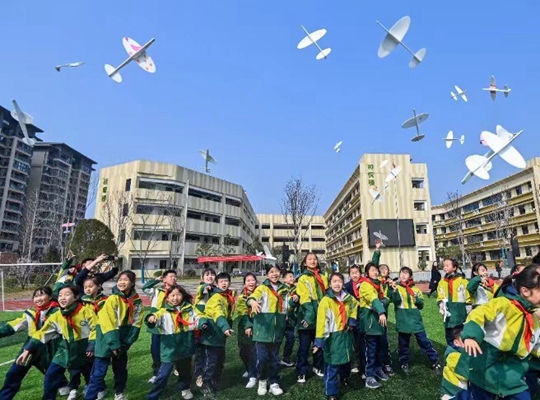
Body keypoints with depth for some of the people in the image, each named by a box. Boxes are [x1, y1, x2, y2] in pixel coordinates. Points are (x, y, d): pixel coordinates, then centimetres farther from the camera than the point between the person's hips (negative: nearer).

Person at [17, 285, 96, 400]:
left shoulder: (86, 312, -20)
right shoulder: (56, 317, -5)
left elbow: (95, 329, -16)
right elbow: (42, 333, -1)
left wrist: (92, 346, -19)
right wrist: (28, 349, -8)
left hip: (85, 352, -3)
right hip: (66, 351, 3)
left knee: (91, 376, 12)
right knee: (50, 375, -4)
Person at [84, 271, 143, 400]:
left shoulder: (137, 301, -4)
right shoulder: (112, 299, -16)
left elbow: (136, 323, -1)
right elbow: (108, 323, -18)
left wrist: (126, 343, -8)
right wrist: (114, 344, -19)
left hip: (122, 342, 5)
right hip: (107, 341, -5)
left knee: (121, 369, 18)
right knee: (99, 371, -2)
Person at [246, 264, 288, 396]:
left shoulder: (284, 290, 11)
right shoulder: (262, 288, -4)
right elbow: (252, 297, -23)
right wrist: (252, 301, -44)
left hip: (277, 330, 4)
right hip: (262, 329, -3)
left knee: (275, 358, 11)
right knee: (262, 357, -1)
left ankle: (274, 383, 26)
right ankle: (262, 381, 23)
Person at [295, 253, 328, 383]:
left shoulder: (323, 277, 11)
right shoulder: (303, 278, -2)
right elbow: (304, 298, -10)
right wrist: (309, 313, -21)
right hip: (308, 316, -4)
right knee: (304, 346, 1)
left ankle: (318, 367, 34)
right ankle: (301, 372, 13)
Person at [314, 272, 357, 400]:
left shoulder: (348, 298, -1)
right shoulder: (326, 300, -18)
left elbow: (354, 306, 22)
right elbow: (321, 321, -21)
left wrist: (352, 321, 8)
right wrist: (319, 341, -25)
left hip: (346, 335, 6)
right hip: (333, 337, -6)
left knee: (347, 361, 23)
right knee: (332, 365, -3)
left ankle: (345, 379, 52)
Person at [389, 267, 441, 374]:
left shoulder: (415, 289, 6)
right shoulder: (396, 287, -2)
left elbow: (421, 305, 8)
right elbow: (395, 300, -19)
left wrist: (417, 299, -13)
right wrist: (394, 290, -37)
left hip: (416, 320, 1)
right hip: (403, 320, -1)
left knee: (424, 341, 5)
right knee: (403, 343, 10)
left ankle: (435, 362, 21)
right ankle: (404, 363, 26)